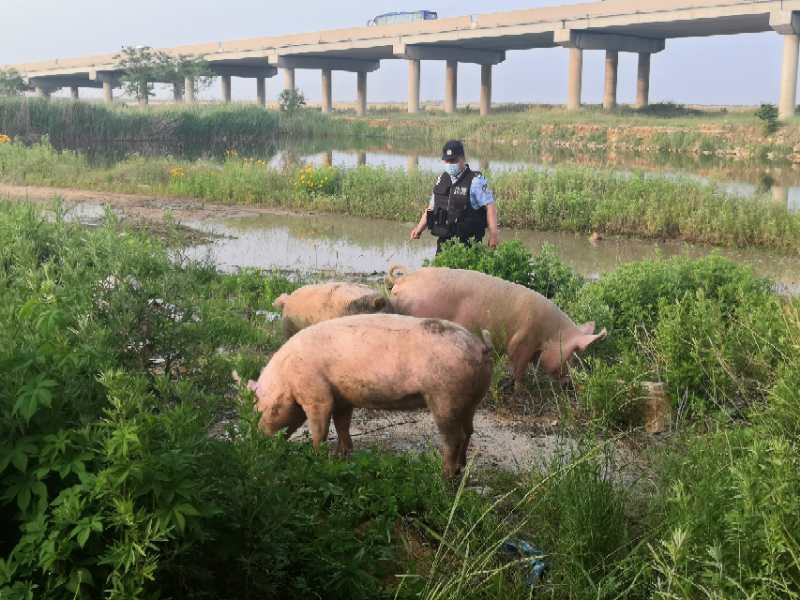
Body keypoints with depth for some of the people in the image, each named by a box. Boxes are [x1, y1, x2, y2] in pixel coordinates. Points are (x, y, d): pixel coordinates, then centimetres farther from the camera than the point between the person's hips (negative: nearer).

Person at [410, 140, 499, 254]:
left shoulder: (475, 181, -6)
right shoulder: (442, 180, 12)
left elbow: (490, 206, -11)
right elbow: (432, 208, 22)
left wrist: (493, 233, -19)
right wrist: (419, 228, 15)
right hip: (443, 242, 6)